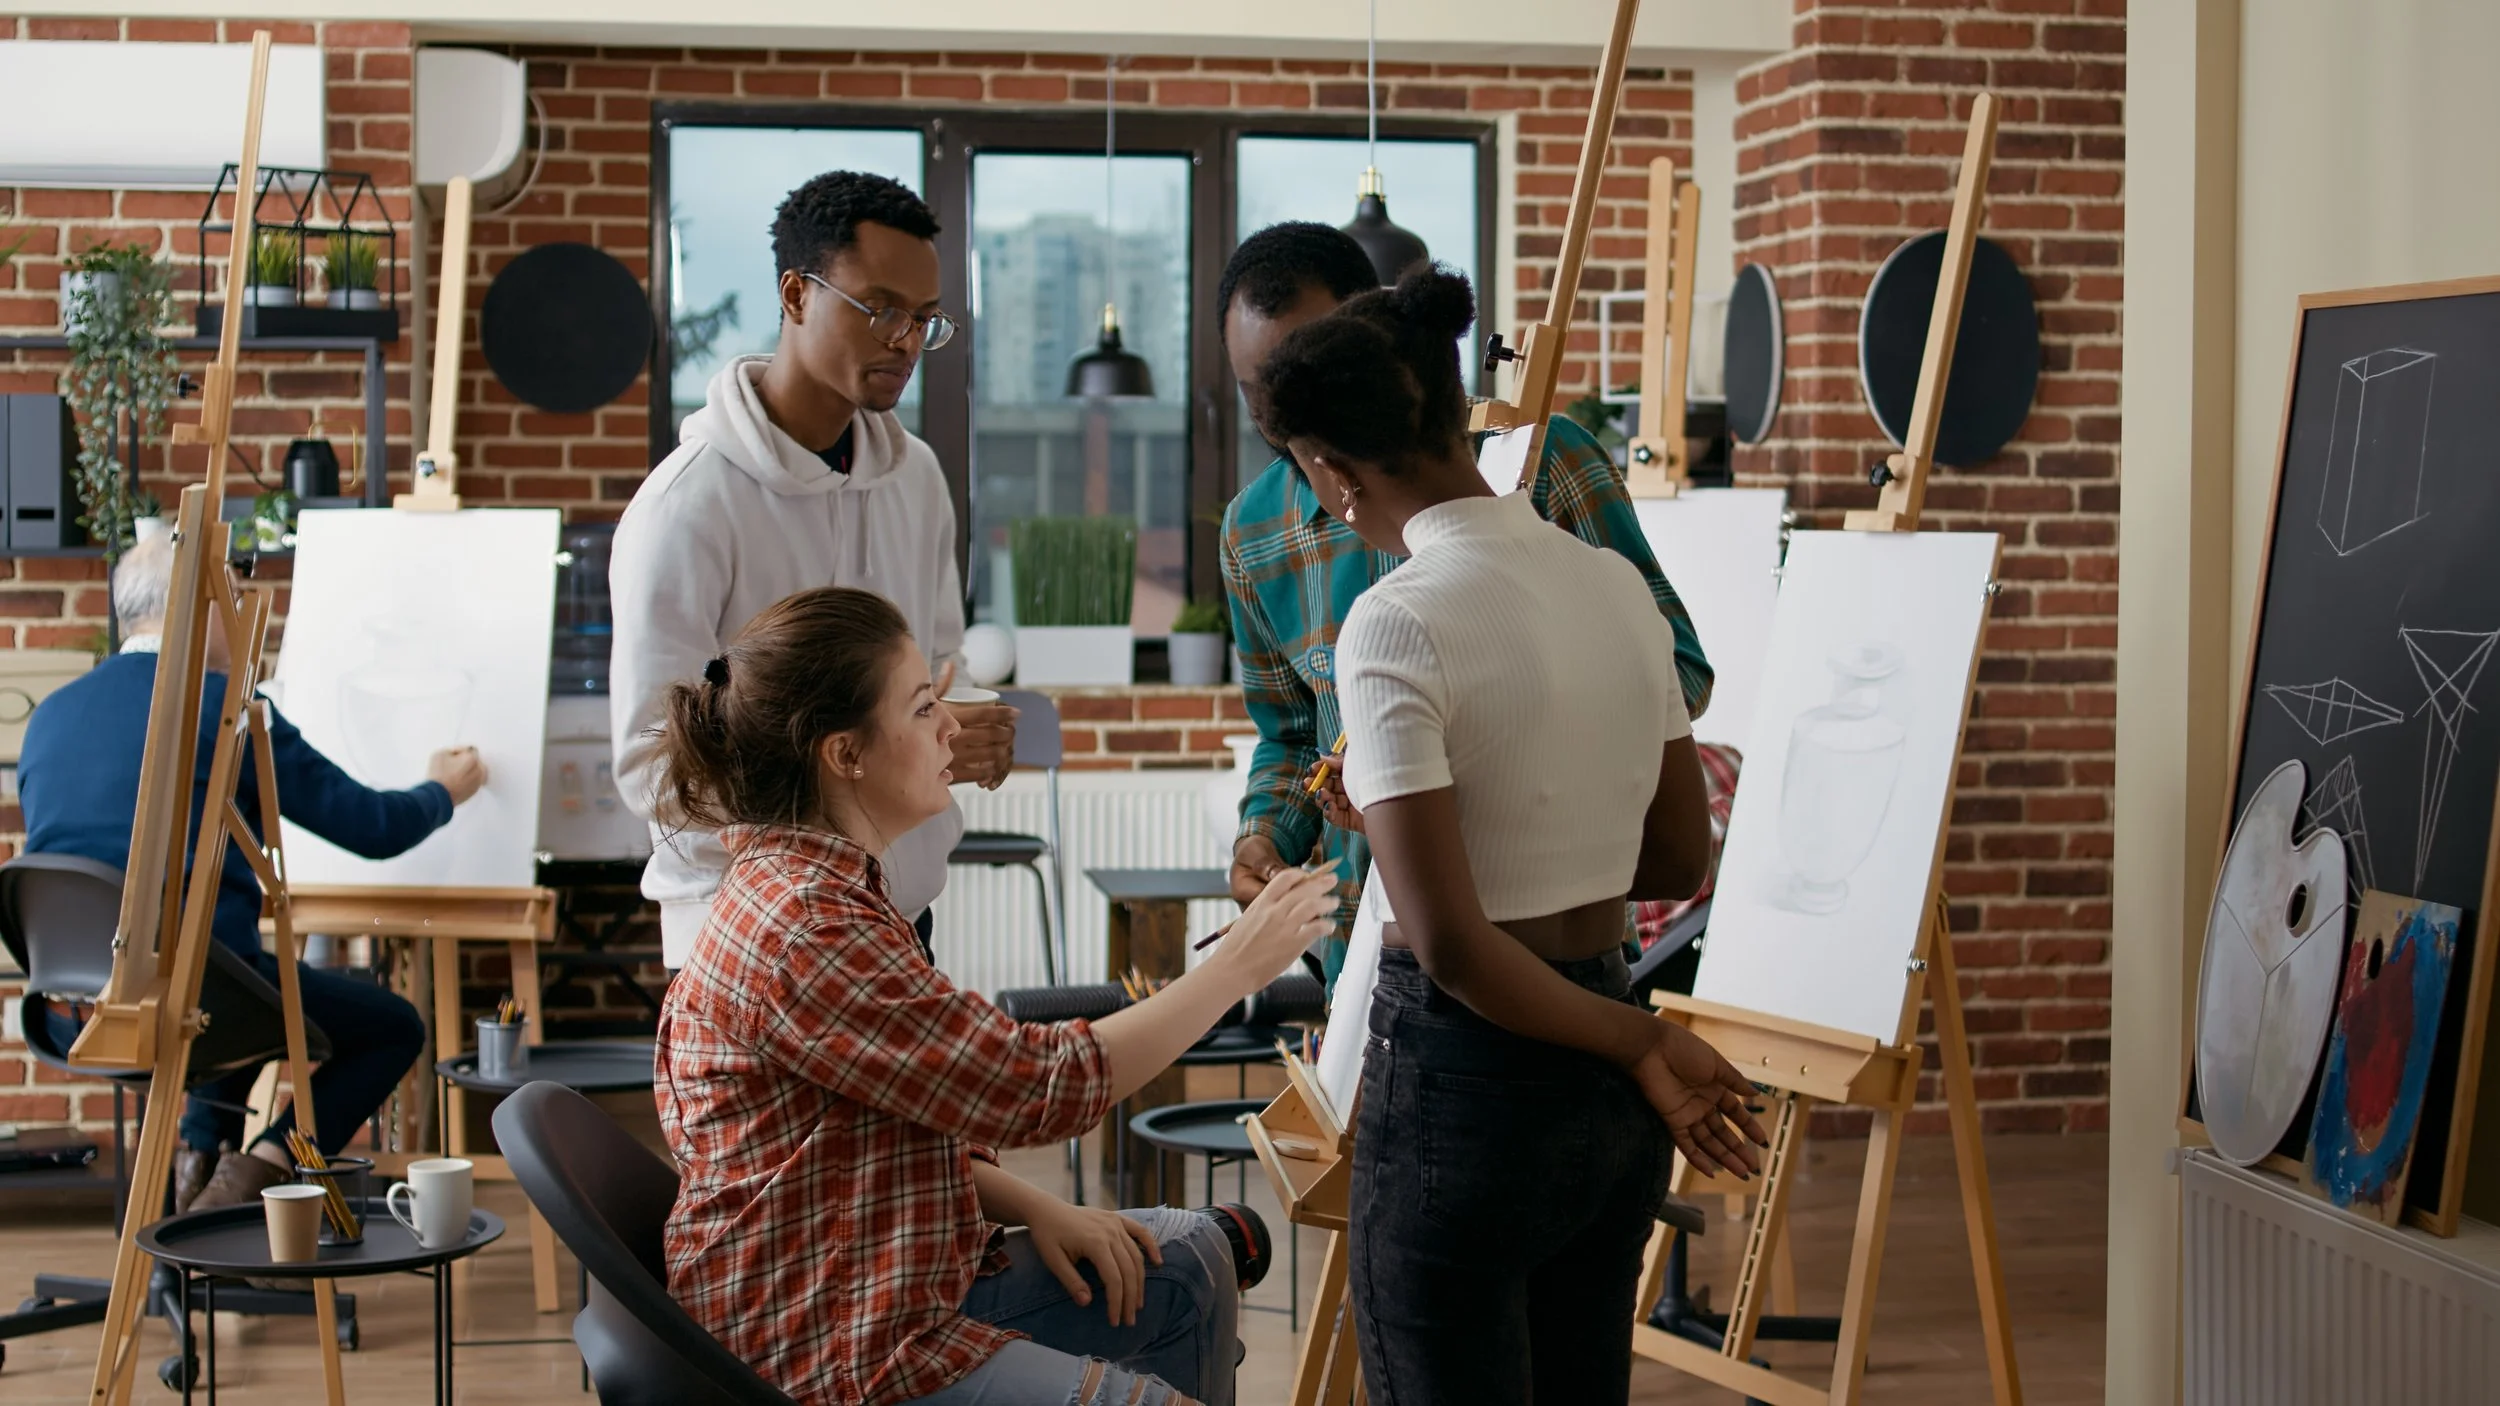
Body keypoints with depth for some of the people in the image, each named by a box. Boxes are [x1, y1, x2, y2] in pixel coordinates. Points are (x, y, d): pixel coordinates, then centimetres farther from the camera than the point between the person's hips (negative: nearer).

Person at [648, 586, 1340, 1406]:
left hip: (904, 1284, 11)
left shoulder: (826, 889, 11)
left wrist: (1034, 1211, -1)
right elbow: (1036, 1088, -22)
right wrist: (1240, 966, -14)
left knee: (1189, 1260, 15)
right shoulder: (801, 927, -24)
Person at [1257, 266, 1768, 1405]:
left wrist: (1641, 1043, -10)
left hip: (1464, 1087, -7)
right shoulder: (1618, 585, 3)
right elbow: (1682, 861, 13)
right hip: (1605, 1106, 7)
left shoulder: (1396, 626, -18)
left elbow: (1451, 944, -22)